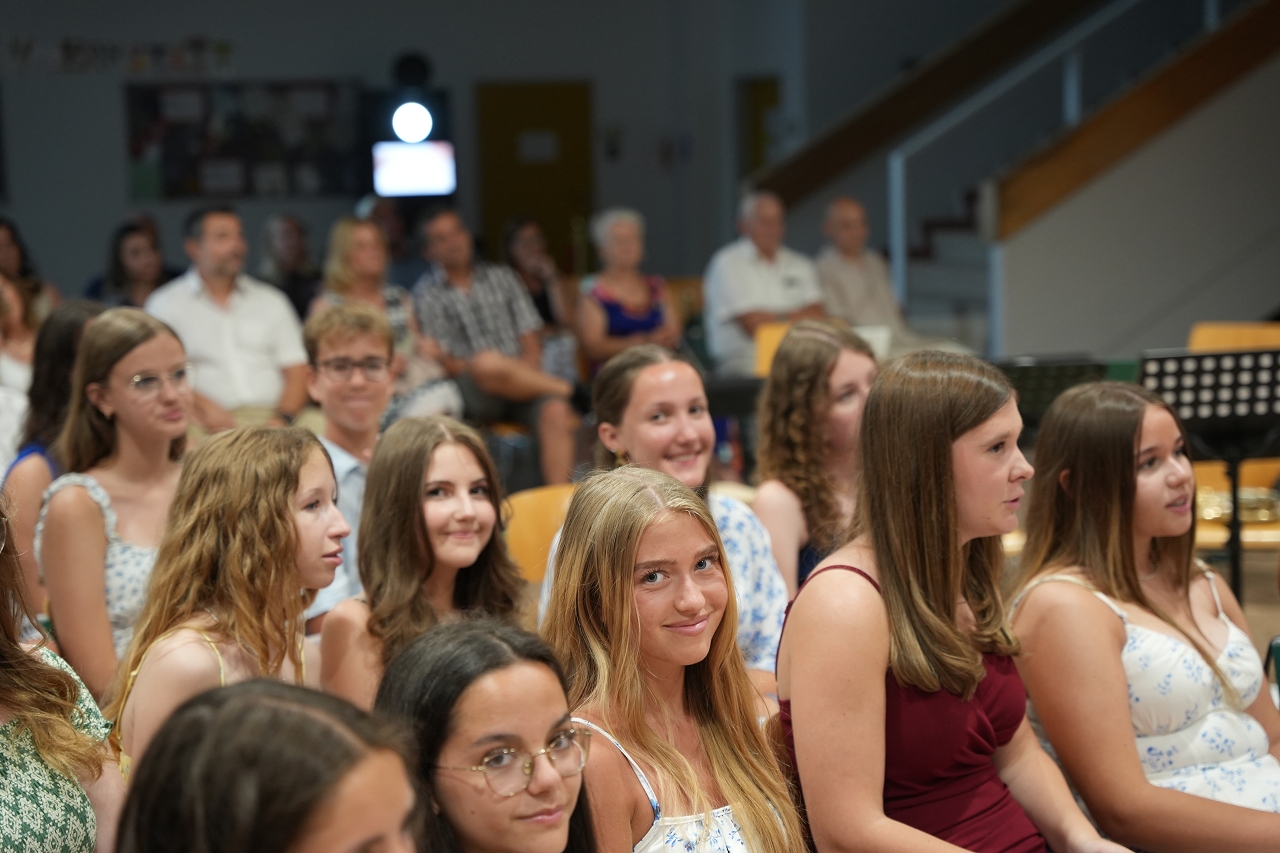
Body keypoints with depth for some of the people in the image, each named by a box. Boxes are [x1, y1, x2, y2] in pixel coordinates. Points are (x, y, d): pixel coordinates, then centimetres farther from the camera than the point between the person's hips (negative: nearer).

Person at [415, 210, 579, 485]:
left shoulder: (502, 278, 19)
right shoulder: (428, 294, 10)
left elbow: (532, 346, 12)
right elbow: (443, 363, 1)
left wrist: (520, 371, -8)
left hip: (523, 385, 3)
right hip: (472, 394, -3)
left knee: (556, 412, -30)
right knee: (488, 363, -37)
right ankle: (565, 388, -12)